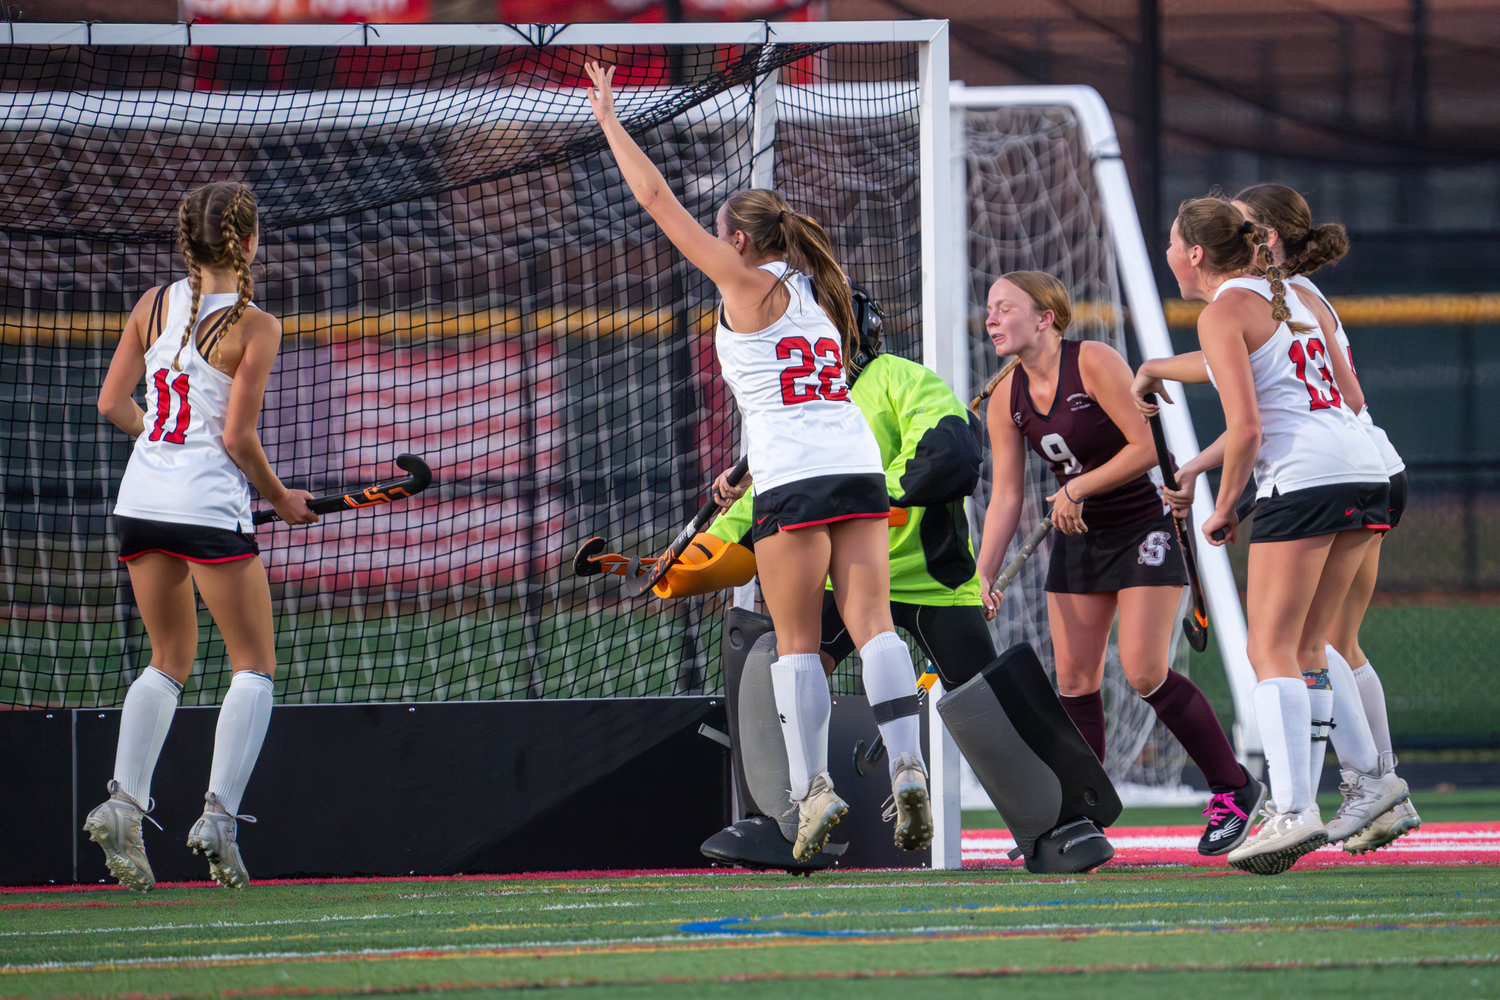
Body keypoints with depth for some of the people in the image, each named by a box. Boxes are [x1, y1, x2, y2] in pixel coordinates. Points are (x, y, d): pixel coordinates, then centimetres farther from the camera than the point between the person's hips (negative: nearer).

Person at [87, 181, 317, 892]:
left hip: (139, 502, 6)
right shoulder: (253, 327, -9)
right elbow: (239, 438, -11)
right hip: (210, 505, -6)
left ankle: (123, 800, 1)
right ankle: (219, 814, -7)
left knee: (170, 661, 19)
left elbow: (112, 403, 7)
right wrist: (281, 499, 5)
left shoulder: (154, 304, 5)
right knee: (254, 666, 7)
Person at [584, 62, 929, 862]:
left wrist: (608, 118, 10)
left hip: (793, 479, -6)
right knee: (873, 623, -2)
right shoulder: (813, 291, 21)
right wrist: (753, 471, 34)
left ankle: (812, 786, -6)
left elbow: (655, 198, 2)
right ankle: (908, 771, -15)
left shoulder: (747, 282, 1)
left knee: (797, 640, -1)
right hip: (857, 464, 6)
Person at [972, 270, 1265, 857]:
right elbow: (1006, 496, 1)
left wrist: (1077, 488, -19)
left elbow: (1147, 445, -20)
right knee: (1074, 678, 0)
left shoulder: (1094, 363, -19)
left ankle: (1234, 790, 2)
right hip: (1079, 538, 6)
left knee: (1144, 672, -14)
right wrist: (982, 577, -7)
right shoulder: (1006, 397, -1)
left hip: (1146, 527, -6)